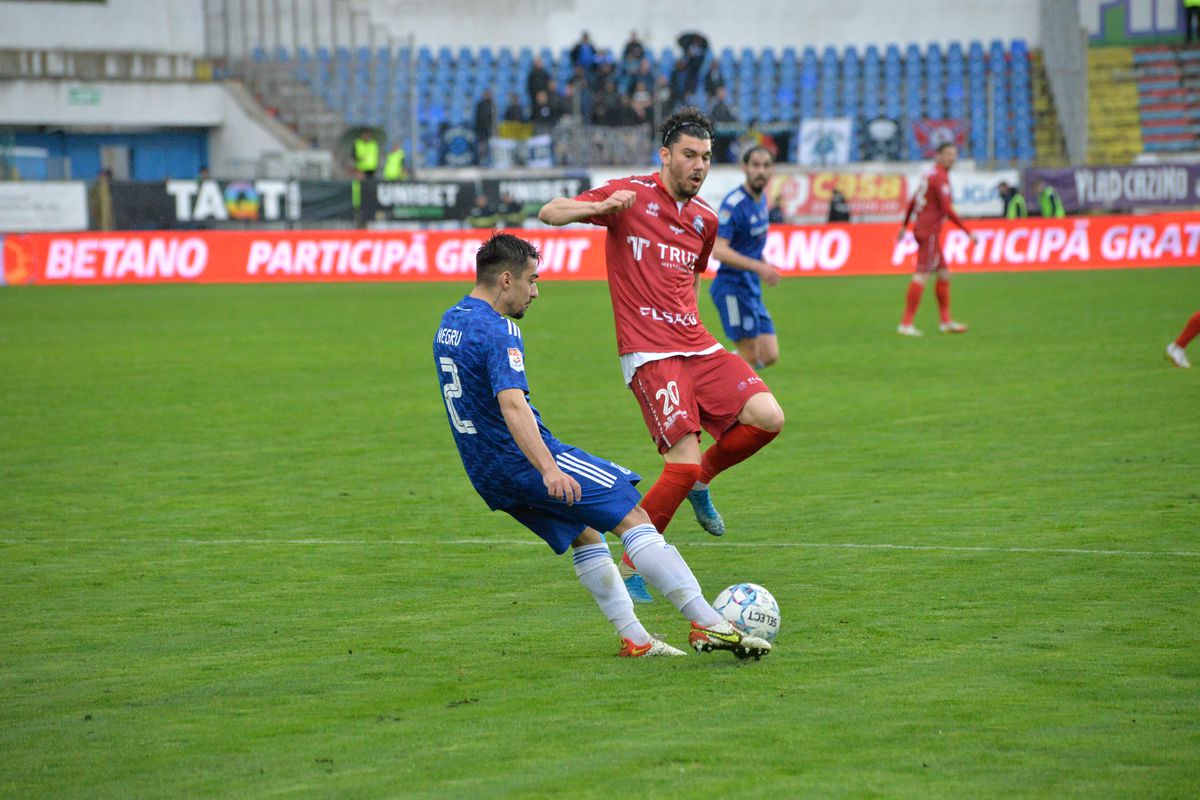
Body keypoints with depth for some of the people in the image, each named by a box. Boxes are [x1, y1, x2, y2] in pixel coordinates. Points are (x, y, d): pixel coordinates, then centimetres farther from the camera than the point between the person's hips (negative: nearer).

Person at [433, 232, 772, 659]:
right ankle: (708, 624, -14)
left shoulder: (449, 322, 13)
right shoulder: (497, 332, -18)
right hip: (525, 462, -10)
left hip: (486, 475, 10)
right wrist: (549, 469, -43)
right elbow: (512, 404, -32)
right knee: (633, 518, -8)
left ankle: (633, 638, 14)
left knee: (585, 536, 20)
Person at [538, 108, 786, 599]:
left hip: (697, 346, 6)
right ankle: (632, 568, 1)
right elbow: (549, 213, -9)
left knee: (767, 416, -13)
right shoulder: (631, 195, -3)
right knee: (683, 462, -16)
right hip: (649, 355, -6)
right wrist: (601, 207, -27)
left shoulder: (704, 219, 15)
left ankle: (701, 481, 15)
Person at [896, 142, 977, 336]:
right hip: (929, 231, -10)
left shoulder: (930, 174, 15)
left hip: (923, 230, 10)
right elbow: (947, 210, -21)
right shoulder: (941, 177, -14)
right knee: (922, 276, -12)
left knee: (944, 274, 14)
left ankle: (946, 321, 18)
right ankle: (906, 323, -15)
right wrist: (968, 232, -17)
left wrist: (904, 226, 29)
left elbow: (913, 202, 22)